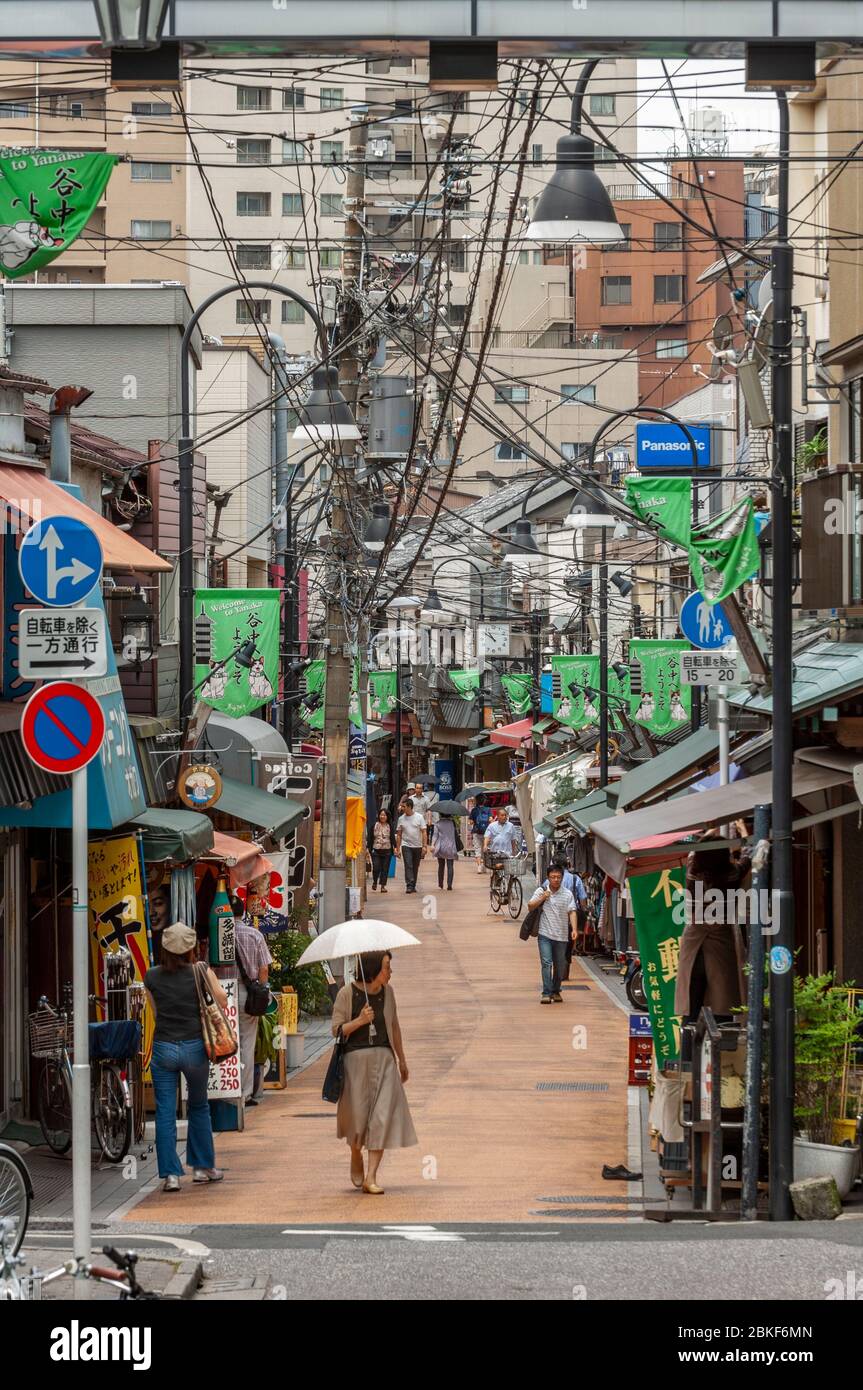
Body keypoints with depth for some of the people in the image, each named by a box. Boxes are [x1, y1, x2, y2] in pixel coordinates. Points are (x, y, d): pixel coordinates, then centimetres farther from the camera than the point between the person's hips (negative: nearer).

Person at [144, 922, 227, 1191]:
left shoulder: (152, 976, 0)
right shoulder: (201, 973, -6)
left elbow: (155, 1010, 11)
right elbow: (222, 1000, 5)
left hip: (163, 1048, 0)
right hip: (194, 1047, 0)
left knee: (165, 1113, 3)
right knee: (199, 1108, 18)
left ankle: (171, 1174, -2)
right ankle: (202, 1167, 25)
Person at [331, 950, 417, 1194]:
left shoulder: (387, 991, 7)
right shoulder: (347, 993, -6)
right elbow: (336, 1030, -5)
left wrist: (402, 1061, 24)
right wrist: (359, 1021, -21)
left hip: (384, 1059, 3)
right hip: (356, 1058, -3)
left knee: (382, 1117, -8)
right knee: (357, 1115, 3)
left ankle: (371, 1177, -8)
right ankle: (356, 1158, 36)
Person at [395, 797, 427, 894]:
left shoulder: (419, 817, -2)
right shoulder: (401, 819, 4)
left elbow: (424, 832, -3)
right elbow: (399, 835, 8)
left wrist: (424, 846, -11)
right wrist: (398, 849, 4)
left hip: (417, 846, 0)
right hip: (406, 845, 0)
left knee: (415, 867, 8)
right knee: (408, 866, -13)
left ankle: (413, 886, 18)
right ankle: (409, 886, -18)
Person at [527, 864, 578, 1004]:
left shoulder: (567, 894, 3)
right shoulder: (541, 891, 5)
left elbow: (572, 912, -2)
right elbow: (530, 906, 5)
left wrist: (574, 929, -16)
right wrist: (542, 898, -11)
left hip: (561, 935, 1)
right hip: (545, 934, -1)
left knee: (560, 966, 9)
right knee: (546, 962, -12)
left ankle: (556, 991, 25)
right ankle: (546, 993, -14)